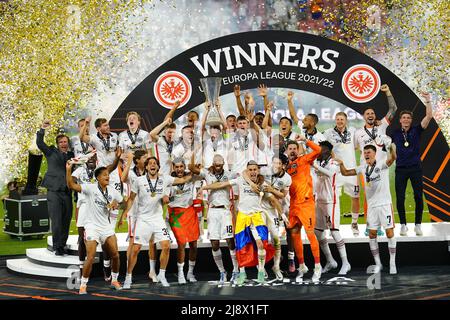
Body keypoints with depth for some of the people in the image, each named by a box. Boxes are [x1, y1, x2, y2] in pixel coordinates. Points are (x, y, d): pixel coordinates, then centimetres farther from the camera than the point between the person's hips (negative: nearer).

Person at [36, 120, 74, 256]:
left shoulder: (71, 155, 15)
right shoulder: (51, 152, 9)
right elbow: (39, 143, -2)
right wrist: (42, 129, -14)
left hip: (67, 192, 3)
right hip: (54, 190, -3)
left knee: (66, 220, 5)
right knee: (56, 220, -7)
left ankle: (62, 245, 15)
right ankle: (57, 247, -1)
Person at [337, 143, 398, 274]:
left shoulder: (382, 165, -7)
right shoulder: (363, 168, 9)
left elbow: (392, 158, -28)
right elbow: (345, 173, 14)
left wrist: (392, 149, -50)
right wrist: (341, 164, -8)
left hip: (385, 203, -5)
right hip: (371, 205, 5)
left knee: (390, 233, -4)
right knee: (372, 235, 5)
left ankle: (392, 263, 5)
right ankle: (378, 264, 15)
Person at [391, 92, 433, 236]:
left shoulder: (416, 130, 3)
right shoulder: (395, 133, 6)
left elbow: (429, 116, -7)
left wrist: (428, 101, -12)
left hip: (415, 168, -1)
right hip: (401, 169, 1)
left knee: (418, 197, 0)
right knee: (400, 198, -1)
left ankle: (418, 225, 10)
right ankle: (403, 225, 11)